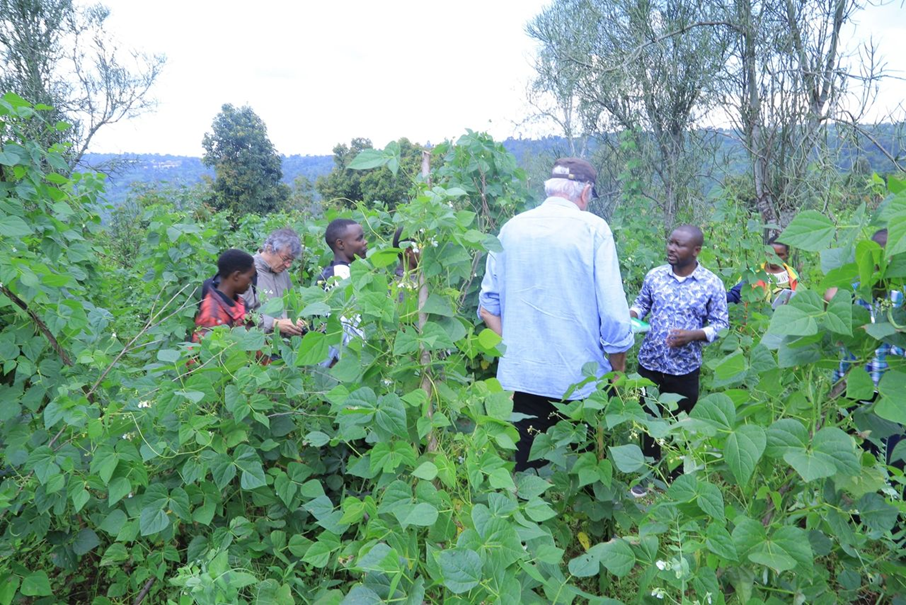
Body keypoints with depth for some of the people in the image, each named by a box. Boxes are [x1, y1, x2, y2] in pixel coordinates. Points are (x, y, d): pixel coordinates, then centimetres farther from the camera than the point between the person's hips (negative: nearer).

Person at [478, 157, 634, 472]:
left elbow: (488, 307, 7)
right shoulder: (593, 228, -8)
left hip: (521, 376, 3)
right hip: (581, 380, -3)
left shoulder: (511, 228, 4)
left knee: (526, 471, 12)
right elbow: (613, 313, -11)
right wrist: (618, 370, 3)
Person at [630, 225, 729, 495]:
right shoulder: (654, 275, -1)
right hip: (649, 363, 2)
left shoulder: (712, 284, -8)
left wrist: (692, 336, -21)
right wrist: (632, 315, -11)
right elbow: (642, 303, 11)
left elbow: (720, 324, -4)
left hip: (685, 369, -2)